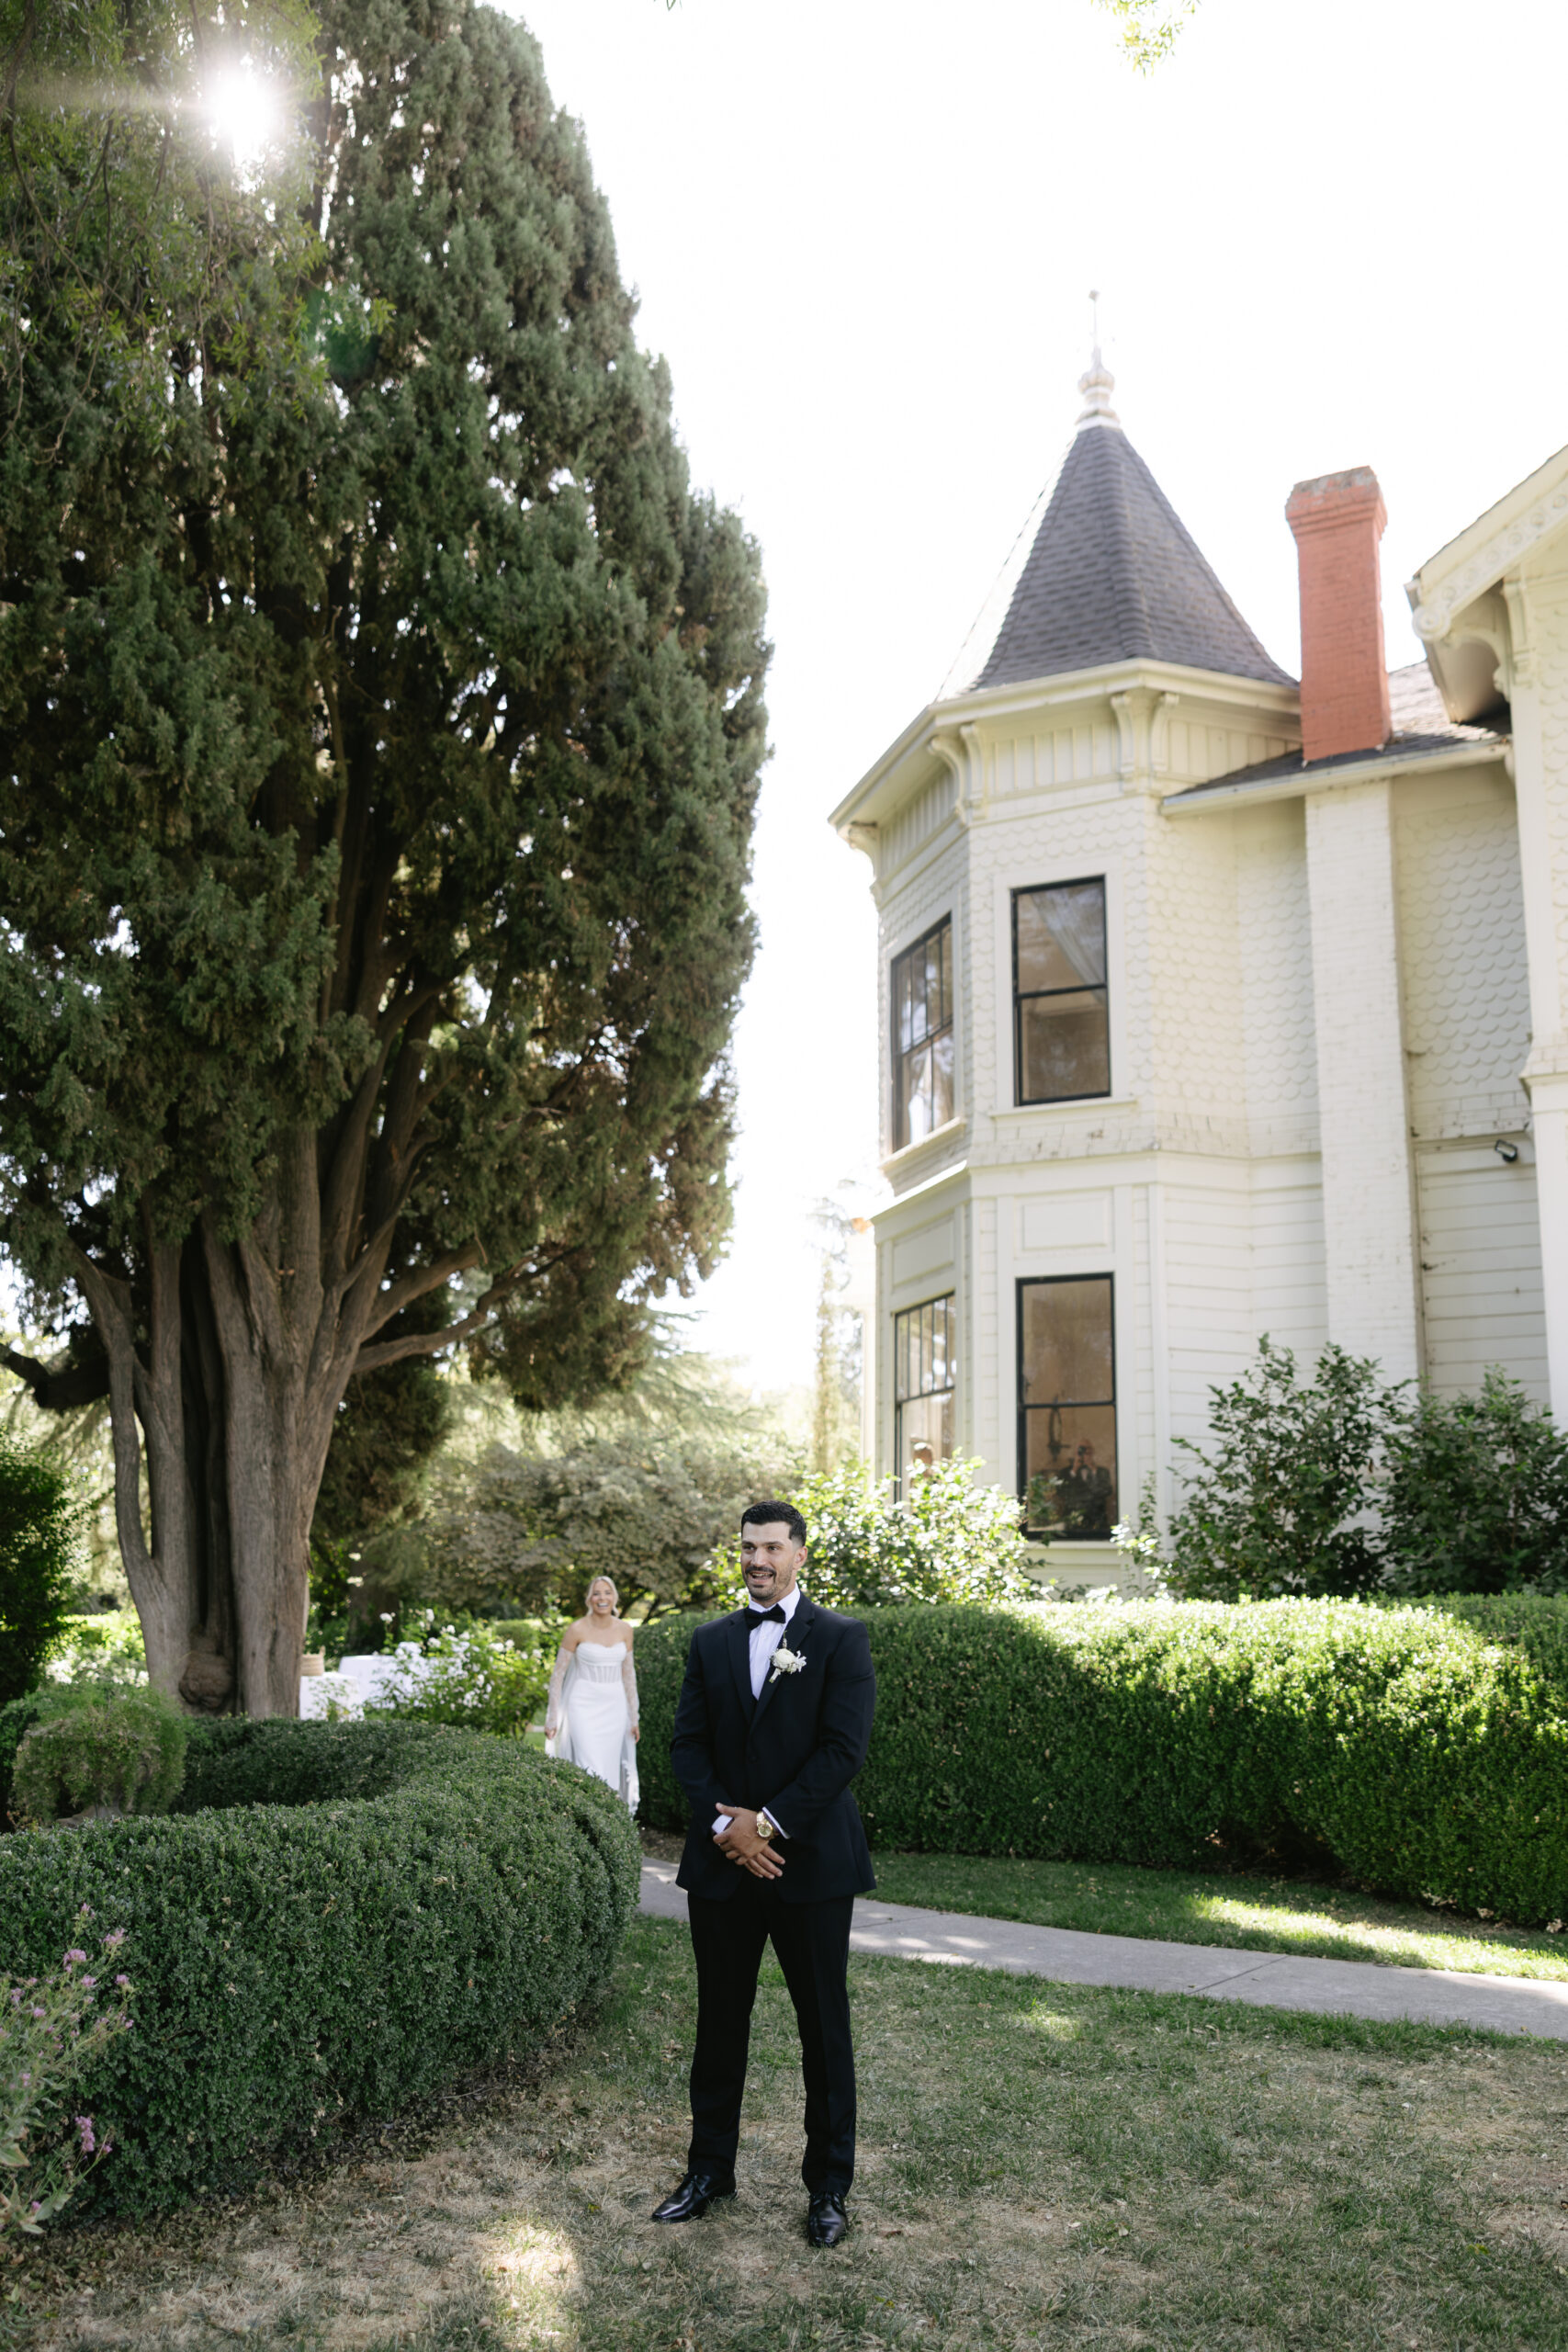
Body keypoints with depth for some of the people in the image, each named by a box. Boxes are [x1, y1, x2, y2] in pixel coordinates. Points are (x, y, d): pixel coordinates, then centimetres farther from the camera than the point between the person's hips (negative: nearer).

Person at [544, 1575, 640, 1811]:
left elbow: (628, 1674, 12)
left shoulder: (624, 1630, 3)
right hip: (584, 1705, -4)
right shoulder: (577, 1630, -9)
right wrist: (551, 1719, -4)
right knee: (591, 1773, -14)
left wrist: (633, 1719, 12)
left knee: (611, 1772, 5)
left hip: (614, 1706, 4)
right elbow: (558, 1674, -3)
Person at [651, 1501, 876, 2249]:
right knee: (719, 2019, 13)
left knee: (823, 2025, 7)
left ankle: (829, 2185, 21)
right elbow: (688, 1744, 4)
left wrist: (769, 1822, -15)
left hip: (811, 1862, -3)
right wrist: (726, 1826, -11)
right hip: (723, 1859, 3)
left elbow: (845, 1747, -12)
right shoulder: (710, 1642, 9)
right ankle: (710, 2168, 29)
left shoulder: (841, 1639, -4)